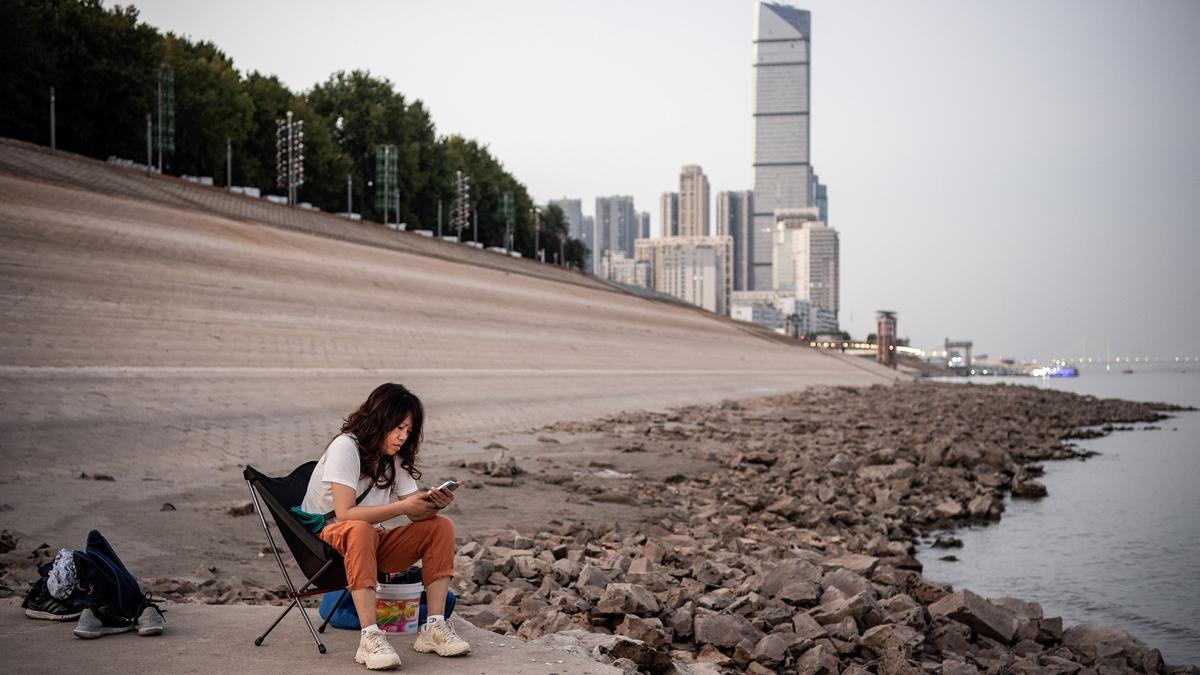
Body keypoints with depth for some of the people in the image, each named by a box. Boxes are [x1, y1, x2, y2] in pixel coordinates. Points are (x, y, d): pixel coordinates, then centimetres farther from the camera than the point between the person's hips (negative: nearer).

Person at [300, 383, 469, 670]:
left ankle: (434, 627, -19)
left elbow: (417, 514, -1)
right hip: (326, 540, -7)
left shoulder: (394, 458, 7)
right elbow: (345, 513, -26)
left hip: (372, 542, 7)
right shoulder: (345, 447, -17)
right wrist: (402, 507, -28)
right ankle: (370, 637, -45)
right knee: (360, 530, -41)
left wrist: (433, 504, -24)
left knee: (441, 527, -12)